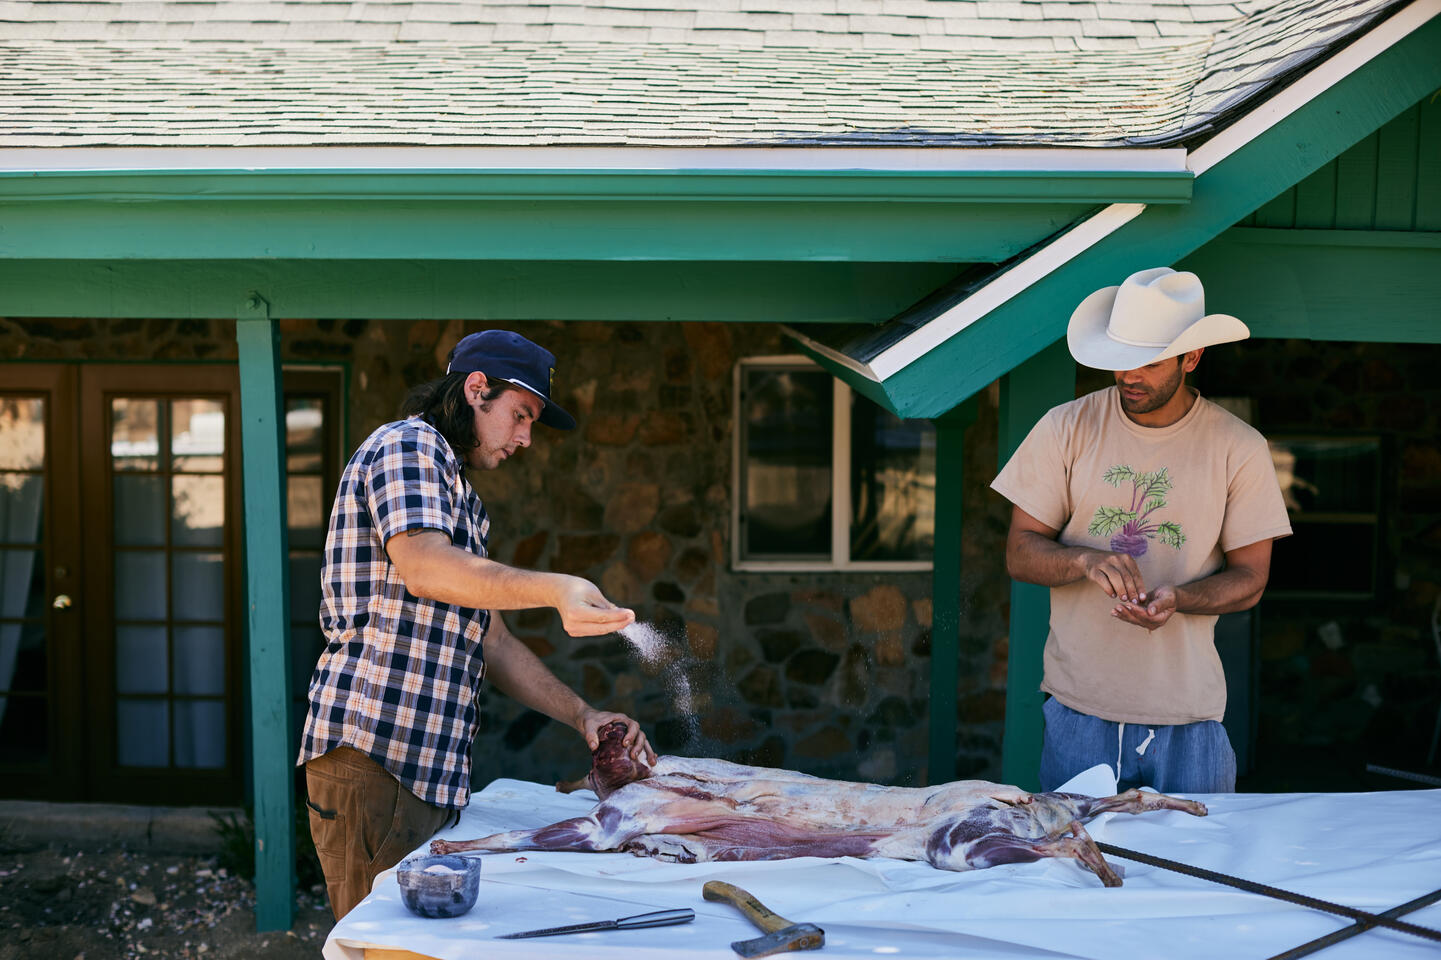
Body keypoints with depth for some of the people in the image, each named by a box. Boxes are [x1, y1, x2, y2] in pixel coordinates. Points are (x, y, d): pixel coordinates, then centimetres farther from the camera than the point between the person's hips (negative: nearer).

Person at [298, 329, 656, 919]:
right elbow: (421, 564, -23)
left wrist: (583, 716, 16)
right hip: (372, 756, -9)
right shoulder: (408, 445, -3)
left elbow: (492, 643, 26)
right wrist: (556, 590, -34)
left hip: (431, 772, 9)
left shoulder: (465, 505, 26)